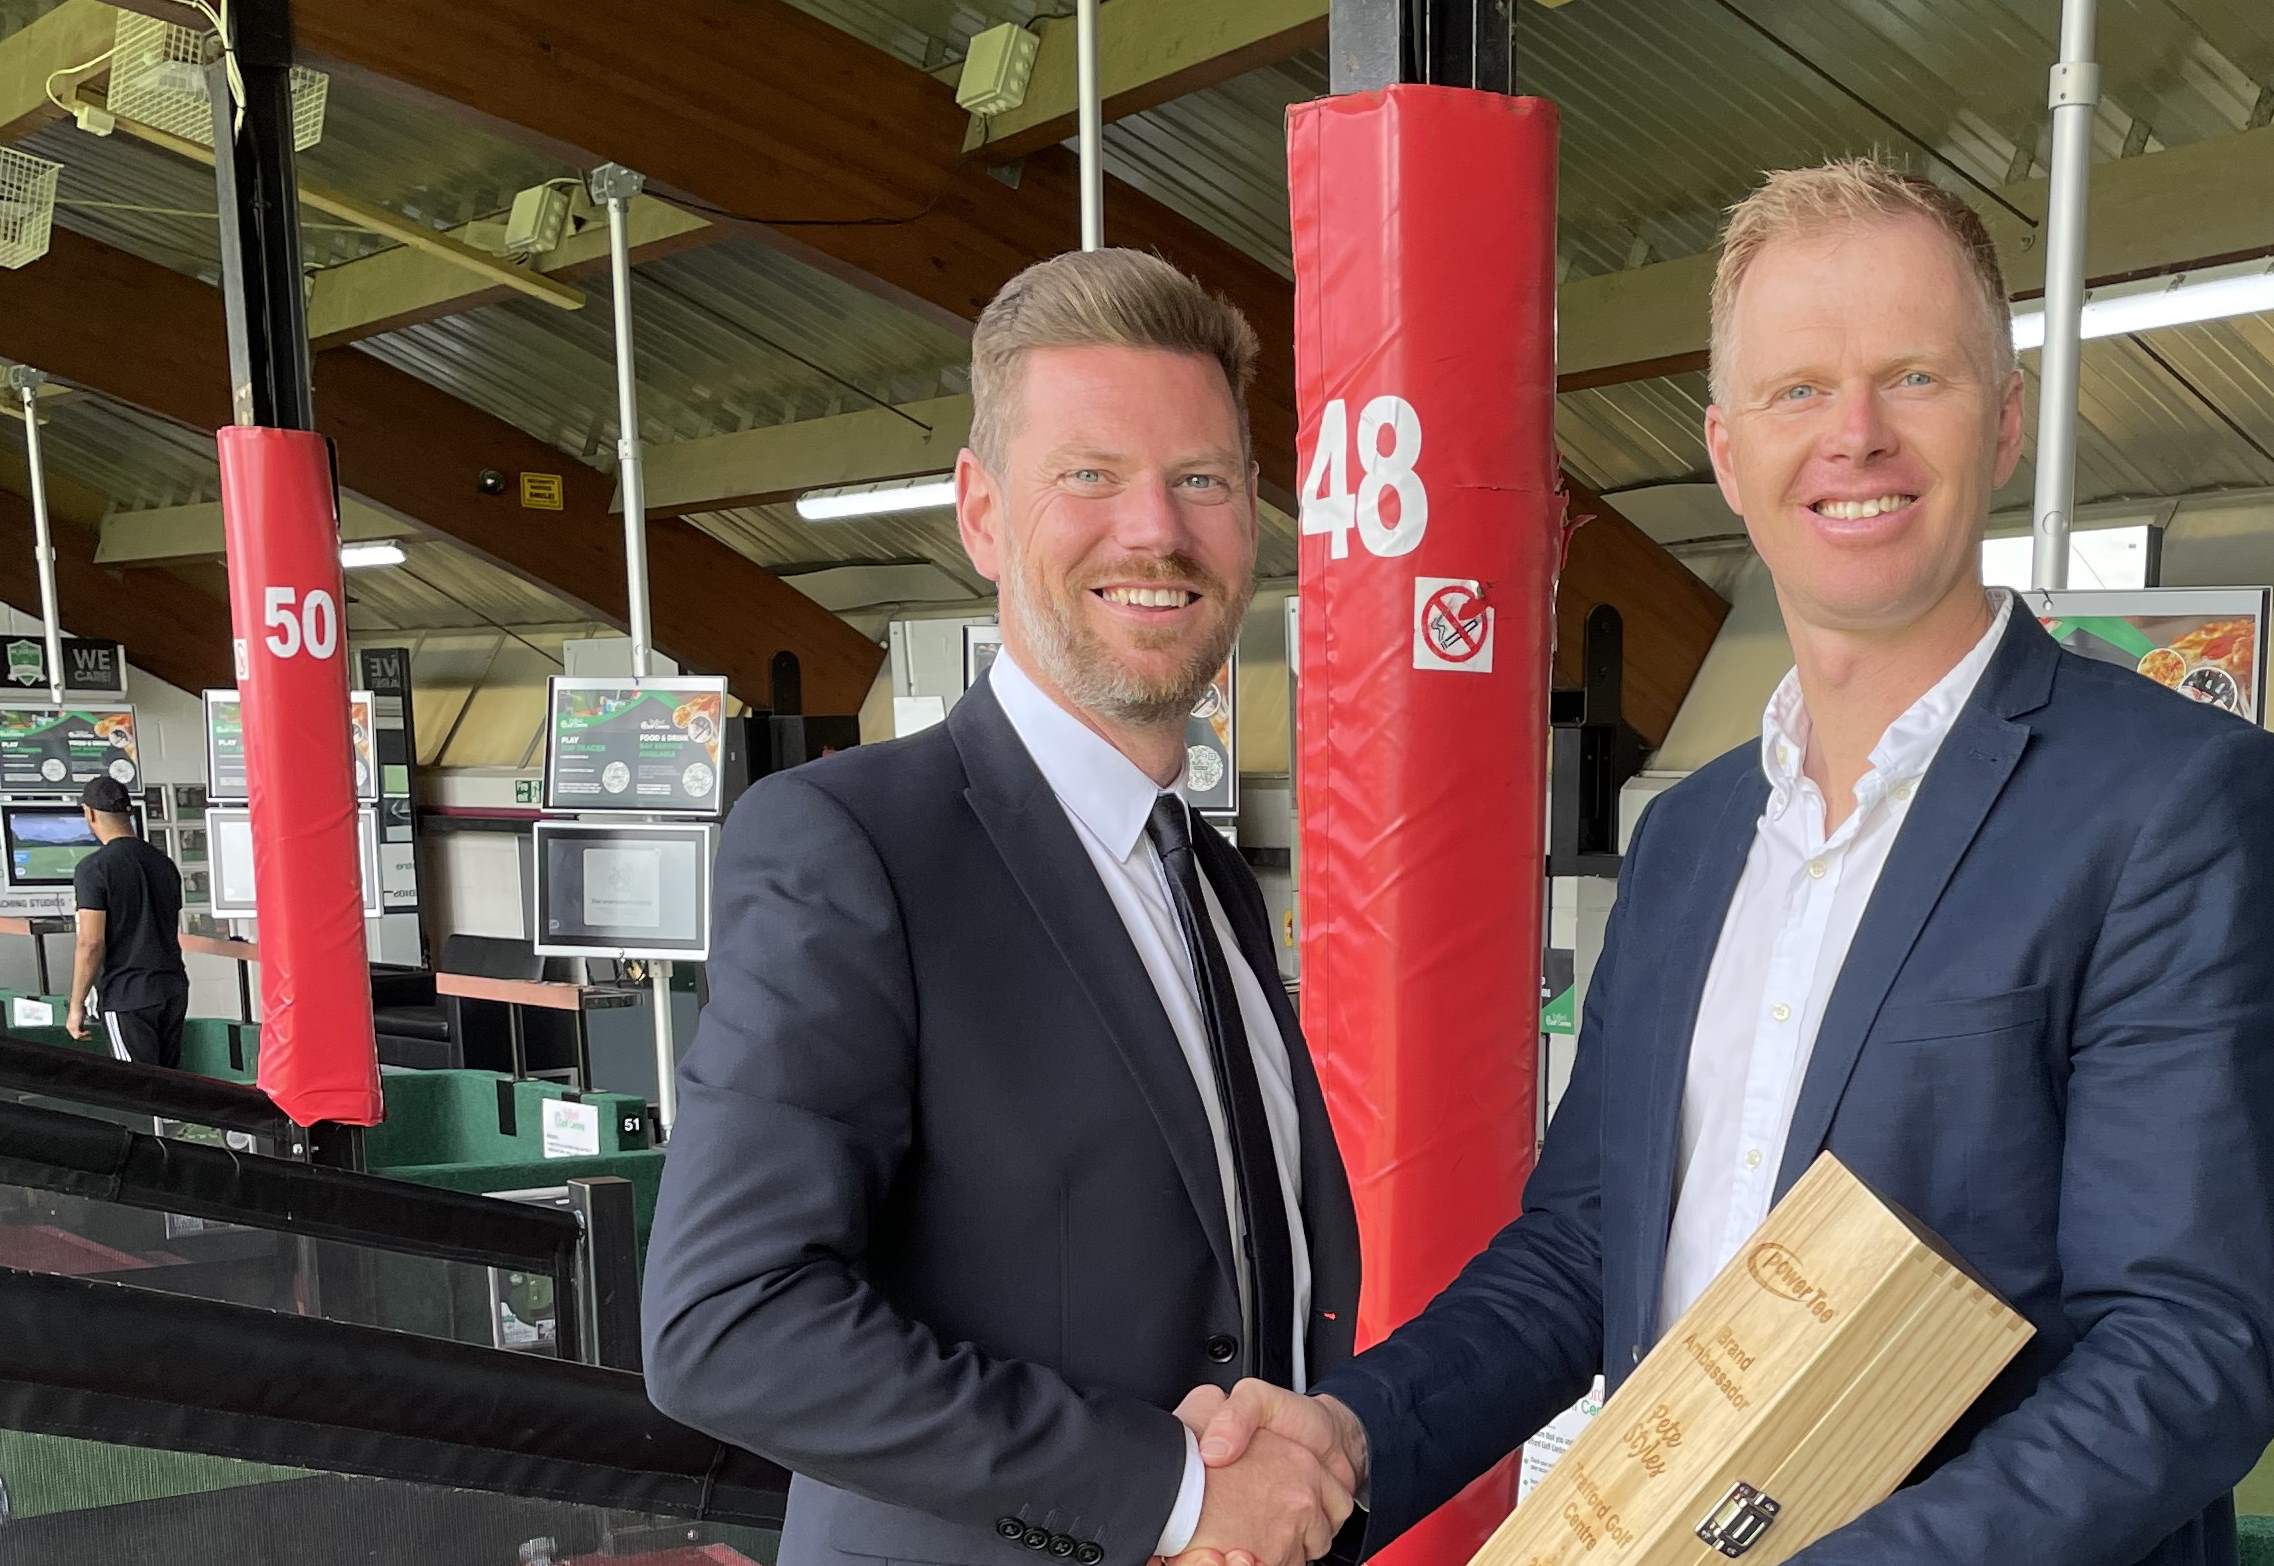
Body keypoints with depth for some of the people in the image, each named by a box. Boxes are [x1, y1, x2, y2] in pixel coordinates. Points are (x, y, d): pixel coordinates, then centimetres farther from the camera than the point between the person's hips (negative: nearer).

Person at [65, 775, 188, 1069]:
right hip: (173, 989, 6)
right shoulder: (164, 864, 12)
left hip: (126, 996, -6)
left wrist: (76, 1005, -8)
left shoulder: (94, 868, -10)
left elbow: (91, 943, -14)